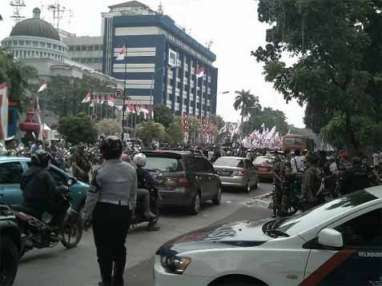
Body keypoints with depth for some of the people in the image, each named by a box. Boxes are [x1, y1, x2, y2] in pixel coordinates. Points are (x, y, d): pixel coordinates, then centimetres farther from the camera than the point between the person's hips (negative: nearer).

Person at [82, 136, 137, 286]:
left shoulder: (101, 171, -14)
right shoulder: (131, 169, 1)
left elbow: (92, 197, -10)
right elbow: (133, 195, 8)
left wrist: (87, 217, -1)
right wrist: (131, 210, 20)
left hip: (104, 212, -5)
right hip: (124, 212, 5)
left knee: (104, 247, 7)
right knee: (119, 246, 17)